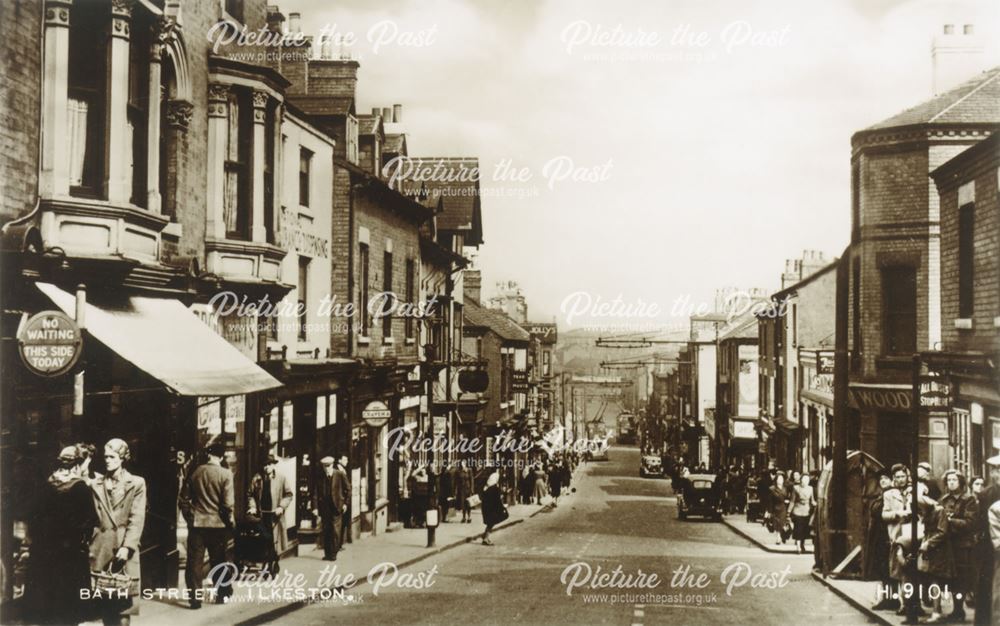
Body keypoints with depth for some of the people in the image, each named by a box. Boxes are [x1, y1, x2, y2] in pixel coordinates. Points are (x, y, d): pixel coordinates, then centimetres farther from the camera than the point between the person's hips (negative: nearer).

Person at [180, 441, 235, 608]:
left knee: (195, 562, 5)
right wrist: (229, 522, 3)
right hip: (218, 524, -1)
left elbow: (184, 497, 4)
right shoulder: (225, 474, -9)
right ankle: (221, 594, 22)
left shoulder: (195, 472, -1)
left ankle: (195, 598, 3)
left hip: (196, 523, 1)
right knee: (218, 562, 13)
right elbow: (228, 503, -12)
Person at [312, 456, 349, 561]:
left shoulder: (340, 475, -2)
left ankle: (333, 553, 4)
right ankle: (327, 553, 13)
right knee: (325, 531, 4)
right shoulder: (320, 477, 1)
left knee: (335, 531, -3)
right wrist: (315, 507, -10)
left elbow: (348, 489, 5)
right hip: (324, 507, 2)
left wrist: (345, 503, 1)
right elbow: (316, 493, -2)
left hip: (336, 506, -2)